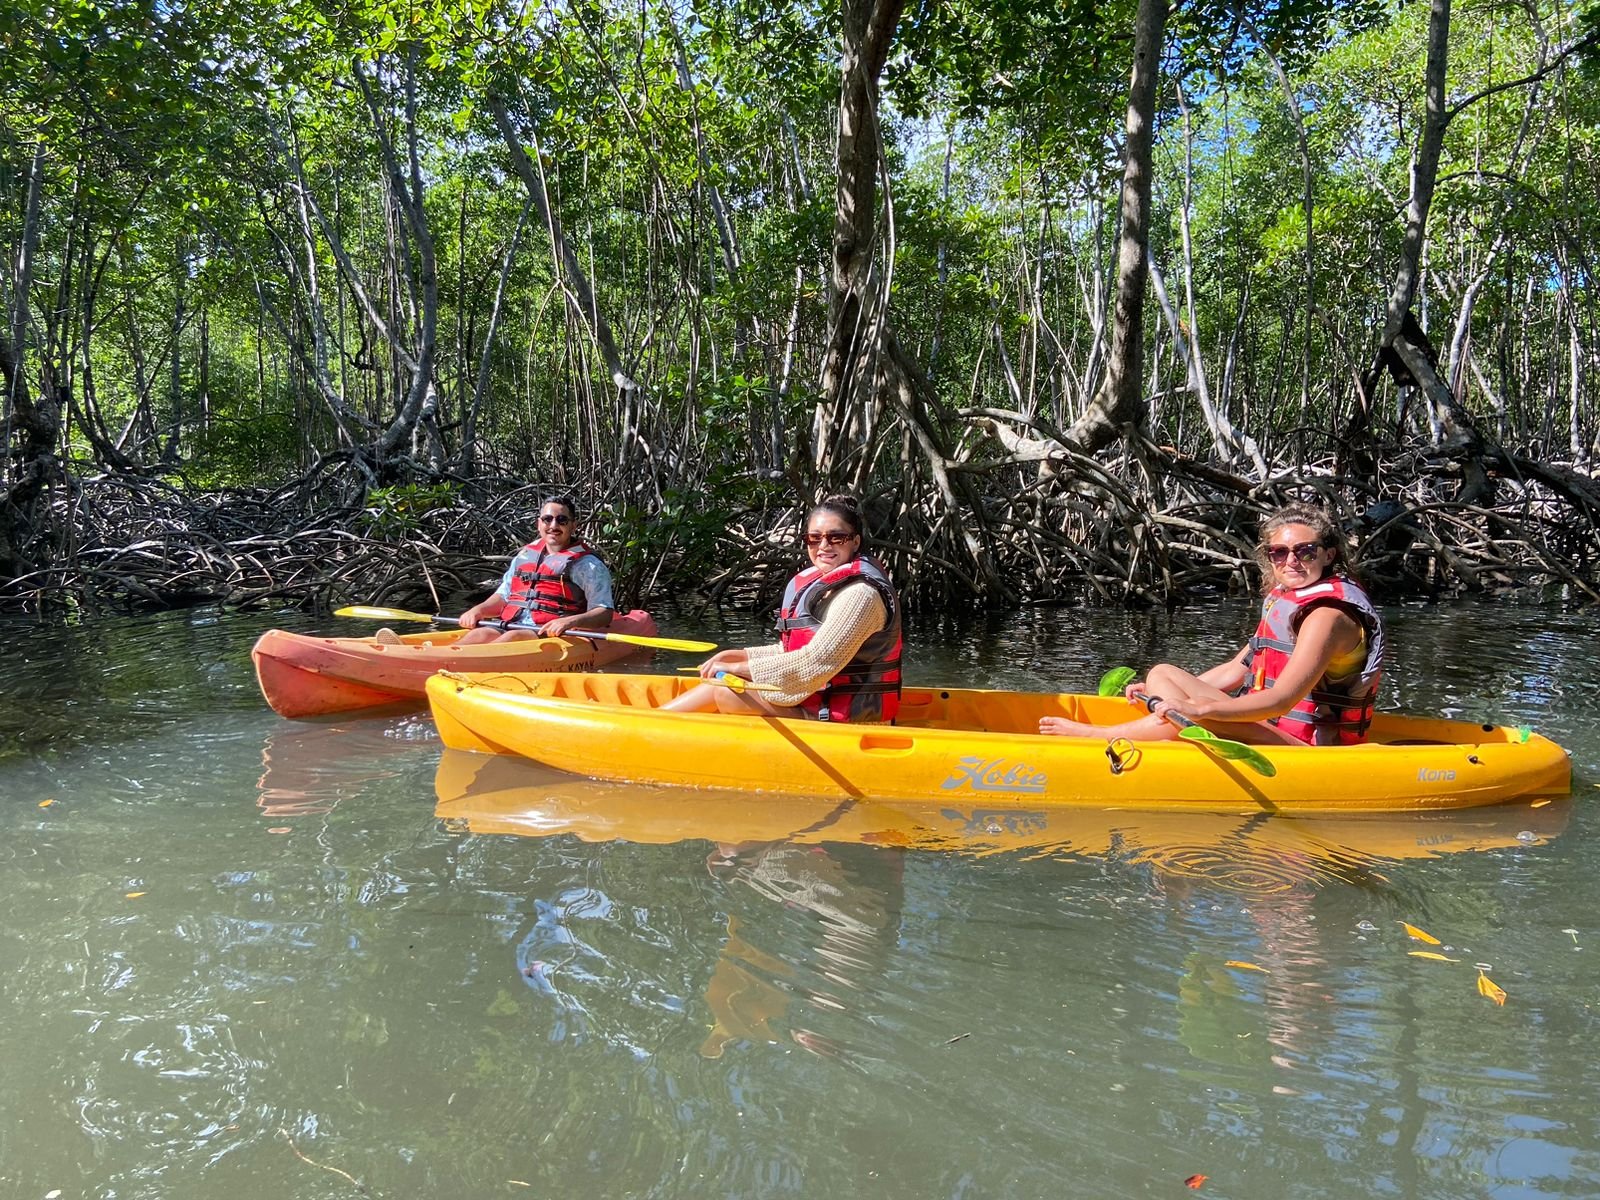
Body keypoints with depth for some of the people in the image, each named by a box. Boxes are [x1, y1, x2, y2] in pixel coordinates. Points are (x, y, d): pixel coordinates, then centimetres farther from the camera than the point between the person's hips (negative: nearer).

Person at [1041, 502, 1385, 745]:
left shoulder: (1329, 616, -18)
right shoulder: (1282, 599, 12)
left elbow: (1281, 700, -29)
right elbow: (1236, 670, 18)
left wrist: (1199, 708, -38)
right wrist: (1159, 692, 16)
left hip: (1308, 749, -10)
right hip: (1264, 732, 10)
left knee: (1190, 718, -32)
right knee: (1162, 673, 3)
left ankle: (1096, 735, -13)